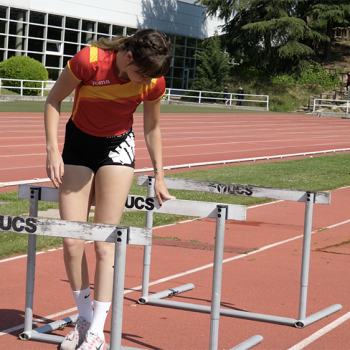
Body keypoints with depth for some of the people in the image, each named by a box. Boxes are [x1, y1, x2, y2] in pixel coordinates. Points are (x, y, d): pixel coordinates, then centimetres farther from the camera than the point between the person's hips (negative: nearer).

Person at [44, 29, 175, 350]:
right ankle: (84, 317, 14)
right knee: (72, 242, -4)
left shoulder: (153, 81, -17)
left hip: (118, 146, 0)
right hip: (79, 143, 0)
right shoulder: (88, 61, -25)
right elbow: (54, 100, -9)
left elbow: (152, 128, 2)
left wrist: (159, 177, 6)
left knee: (106, 243, -9)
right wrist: (53, 150, -16)